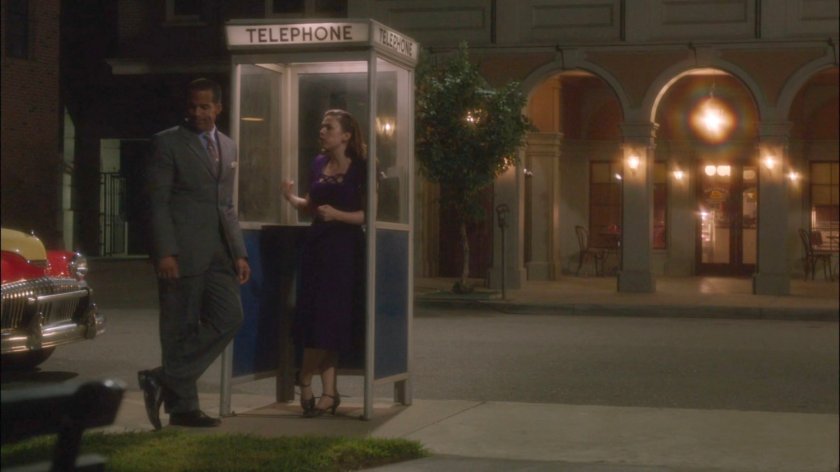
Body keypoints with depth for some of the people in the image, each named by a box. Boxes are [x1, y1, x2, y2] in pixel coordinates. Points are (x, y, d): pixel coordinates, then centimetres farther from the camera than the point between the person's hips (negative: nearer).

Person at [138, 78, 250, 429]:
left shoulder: (227, 146, 17)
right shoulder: (167, 143, -1)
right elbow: (157, 201, -8)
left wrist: (239, 252, 11)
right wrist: (164, 252, -17)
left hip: (219, 252, 6)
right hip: (182, 252, -6)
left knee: (229, 318, -3)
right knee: (181, 330, -1)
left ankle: (164, 381, 3)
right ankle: (182, 406, 8)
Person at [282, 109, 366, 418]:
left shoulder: (360, 169, -6)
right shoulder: (318, 165, 11)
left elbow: (368, 214, -9)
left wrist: (338, 214, -22)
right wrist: (292, 199, 1)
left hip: (345, 249, -6)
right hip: (317, 244, 6)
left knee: (330, 318, -3)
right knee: (315, 316, 3)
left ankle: (305, 379, 10)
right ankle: (329, 392, 9)